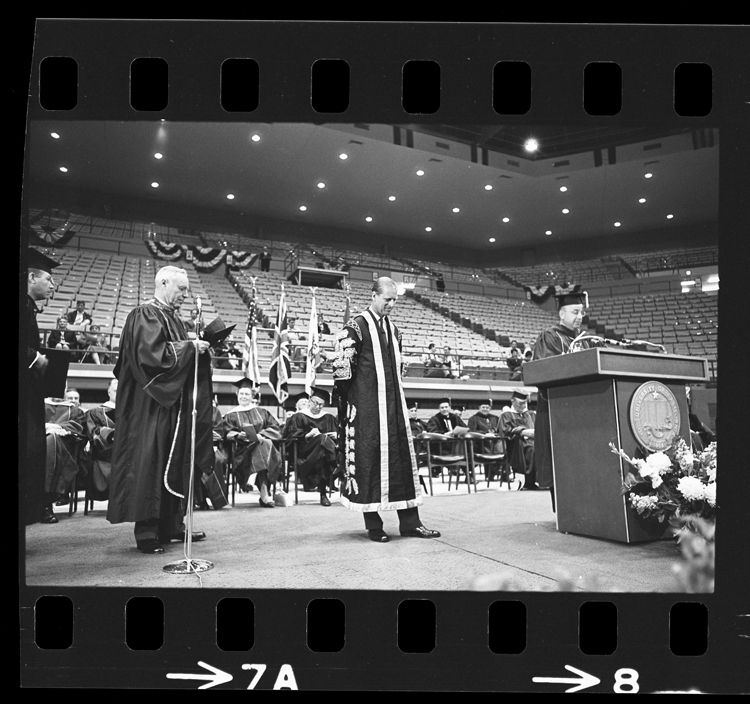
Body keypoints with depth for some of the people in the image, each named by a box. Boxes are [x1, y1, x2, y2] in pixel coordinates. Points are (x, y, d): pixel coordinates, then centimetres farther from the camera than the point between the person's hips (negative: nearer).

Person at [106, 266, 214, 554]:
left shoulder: (174, 318, 18)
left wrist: (198, 349, 4)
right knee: (150, 464, -7)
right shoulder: (144, 315, -9)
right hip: (151, 404, -9)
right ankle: (147, 532, 0)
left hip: (174, 404, 9)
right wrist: (189, 347, -16)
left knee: (176, 464, 10)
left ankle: (172, 525, 18)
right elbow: (151, 352, -22)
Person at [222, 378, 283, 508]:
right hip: (243, 448, -2)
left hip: (263, 442, 2)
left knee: (267, 444, -33)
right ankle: (265, 495, -37)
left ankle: (264, 495, -34)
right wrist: (238, 435, -20)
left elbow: (275, 428, 10)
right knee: (261, 449, -34)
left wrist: (261, 435, -9)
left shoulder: (262, 412, 20)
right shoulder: (231, 415, 15)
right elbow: (227, 433, 2)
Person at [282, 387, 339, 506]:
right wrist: (307, 435, -16)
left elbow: (337, 434, 23)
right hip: (305, 451, -4)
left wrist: (335, 435, -1)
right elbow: (290, 435, -1)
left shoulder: (329, 418, 24)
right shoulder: (299, 417, 10)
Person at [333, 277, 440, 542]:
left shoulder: (393, 329, 14)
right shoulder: (356, 327, -8)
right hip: (366, 407, -7)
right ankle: (373, 525, 9)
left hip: (393, 405, 7)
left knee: (402, 457, 6)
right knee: (369, 459, -2)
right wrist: (346, 404, -10)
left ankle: (409, 522, 12)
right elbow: (343, 367, -10)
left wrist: (396, 397, 18)